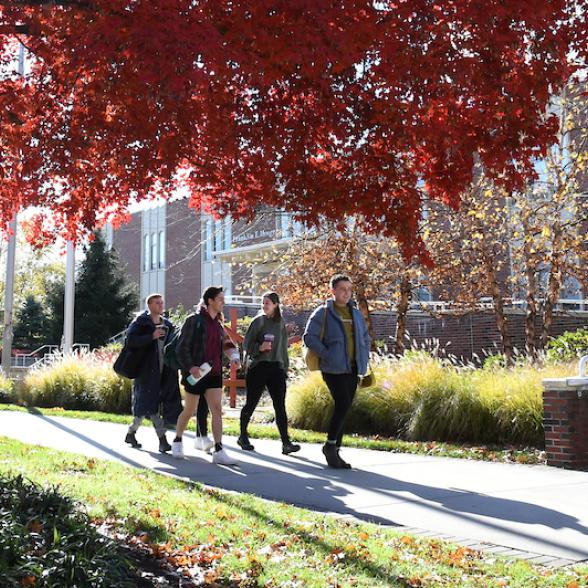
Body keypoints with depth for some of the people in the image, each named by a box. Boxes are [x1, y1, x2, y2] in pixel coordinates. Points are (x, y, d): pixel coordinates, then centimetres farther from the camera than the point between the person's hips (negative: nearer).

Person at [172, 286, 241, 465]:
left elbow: (226, 345, 19)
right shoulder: (194, 321, -8)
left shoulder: (218, 324, 12)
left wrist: (234, 356, -1)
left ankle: (218, 451, -7)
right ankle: (177, 441, 30)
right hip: (196, 374, -5)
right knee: (189, 410, 7)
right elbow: (181, 347, -10)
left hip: (213, 374, 6)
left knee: (217, 410, -5)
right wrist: (190, 367, -22)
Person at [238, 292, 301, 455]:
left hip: (276, 368, 3)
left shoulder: (281, 323, 12)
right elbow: (246, 343, -4)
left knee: (280, 406, -5)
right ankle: (243, 436, 23)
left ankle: (286, 443, -10)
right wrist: (259, 347, -22)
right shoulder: (258, 321, -2)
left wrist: (285, 368, 15)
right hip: (258, 367, -3)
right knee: (251, 403, 6)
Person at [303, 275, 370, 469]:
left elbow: (365, 338, 26)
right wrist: (327, 356, -14)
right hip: (334, 368, -6)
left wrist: (364, 360, 12)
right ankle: (330, 445, -3)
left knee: (343, 408, 7)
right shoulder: (323, 313, -3)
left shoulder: (356, 313, 16)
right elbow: (309, 337, -8)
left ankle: (334, 452, 14)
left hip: (352, 369, 6)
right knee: (343, 404, -18)